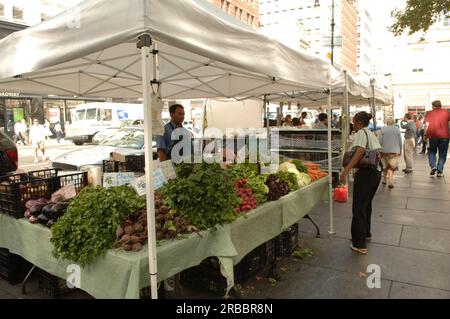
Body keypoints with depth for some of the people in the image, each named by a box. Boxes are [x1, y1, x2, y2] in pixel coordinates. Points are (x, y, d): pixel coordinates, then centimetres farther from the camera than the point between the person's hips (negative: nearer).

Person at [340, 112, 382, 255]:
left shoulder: (361, 133, -10)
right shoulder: (372, 134, 18)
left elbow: (360, 151, -26)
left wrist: (346, 170, -31)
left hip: (366, 173, -10)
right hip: (376, 172, 10)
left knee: (359, 208, -4)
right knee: (367, 204, 23)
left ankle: (359, 244, -2)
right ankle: (366, 233, 39)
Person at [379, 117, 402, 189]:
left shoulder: (383, 129, -3)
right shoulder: (397, 129, -1)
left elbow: (380, 141, -5)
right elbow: (400, 141, 2)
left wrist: (380, 150, 5)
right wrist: (400, 150, 14)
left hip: (385, 150, 1)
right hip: (395, 151, 0)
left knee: (385, 166, 16)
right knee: (392, 167, 0)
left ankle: (385, 180, 27)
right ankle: (390, 182, -9)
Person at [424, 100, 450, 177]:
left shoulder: (429, 113, 2)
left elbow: (427, 125, -4)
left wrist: (425, 135, 0)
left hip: (433, 135, 0)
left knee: (432, 152, 16)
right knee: (442, 154, 8)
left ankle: (433, 166, -3)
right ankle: (440, 171, 4)